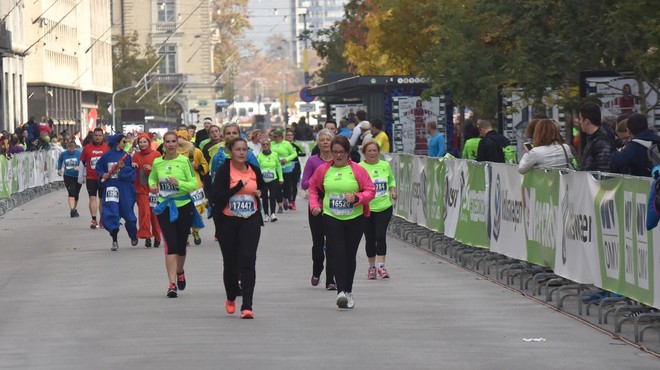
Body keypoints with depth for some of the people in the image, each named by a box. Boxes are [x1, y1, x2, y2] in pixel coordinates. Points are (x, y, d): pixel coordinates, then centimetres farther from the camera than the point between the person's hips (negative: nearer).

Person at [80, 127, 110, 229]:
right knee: (92, 198, -6)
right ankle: (94, 220, -7)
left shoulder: (107, 148, 2)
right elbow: (82, 162, 10)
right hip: (90, 178, -1)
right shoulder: (87, 148, 2)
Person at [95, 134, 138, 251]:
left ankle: (133, 236, 31)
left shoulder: (126, 156, 3)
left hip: (125, 188, 1)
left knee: (128, 214, 6)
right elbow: (98, 167, 13)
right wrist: (103, 175, -5)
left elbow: (132, 173, 1)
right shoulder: (107, 156, 1)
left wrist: (124, 168, -16)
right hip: (110, 187, -1)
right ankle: (114, 241, -1)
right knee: (111, 213, -9)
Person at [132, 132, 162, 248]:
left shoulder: (156, 154, 0)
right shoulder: (136, 156, 8)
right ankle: (146, 236, -12)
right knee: (144, 211, -11)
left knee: (154, 213, 4)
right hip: (141, 189, 1)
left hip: (153, 188, -1)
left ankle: (157, 237, 17)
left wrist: (151, 168, -16)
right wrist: (133, 167, -11)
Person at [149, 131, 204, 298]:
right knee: (170, 245, -11)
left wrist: (179, 183, -25)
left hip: (183, 207, -1)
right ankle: (172, 284, -12)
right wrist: (152, 186, -1)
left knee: (181, 245, 11)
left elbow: (194, 184, -9)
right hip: (164, 207, 1)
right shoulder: (157, 162, 2)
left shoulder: (184, 161, -7)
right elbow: (152, 178, 20)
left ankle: (179, 272, 42)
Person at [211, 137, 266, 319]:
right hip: (228, 222, -2)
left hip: (250, 221, 2)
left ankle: (247, 306, -13)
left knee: (248, 261, -10)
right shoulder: (224, 171, -7)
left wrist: (260, 193, 9)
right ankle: (231, 297, 36)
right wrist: (239, 186, -20)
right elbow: (217, 196, -19)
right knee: (230, 262, 10)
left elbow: (263, 186, 28)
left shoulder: (254, 170, 6)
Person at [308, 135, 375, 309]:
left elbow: (370, 190, -1)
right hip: (331, 217, 0)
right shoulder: (323, 170, 3)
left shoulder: (358, 170, -3)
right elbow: (313, 186, 18)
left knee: (350, 255, 9)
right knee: (338, 253, -13)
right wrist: (314, 204, 5)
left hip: (355, 218, 0)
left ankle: (348, 292, 23)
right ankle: (341, 292, -21)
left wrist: (357, 197, -18)